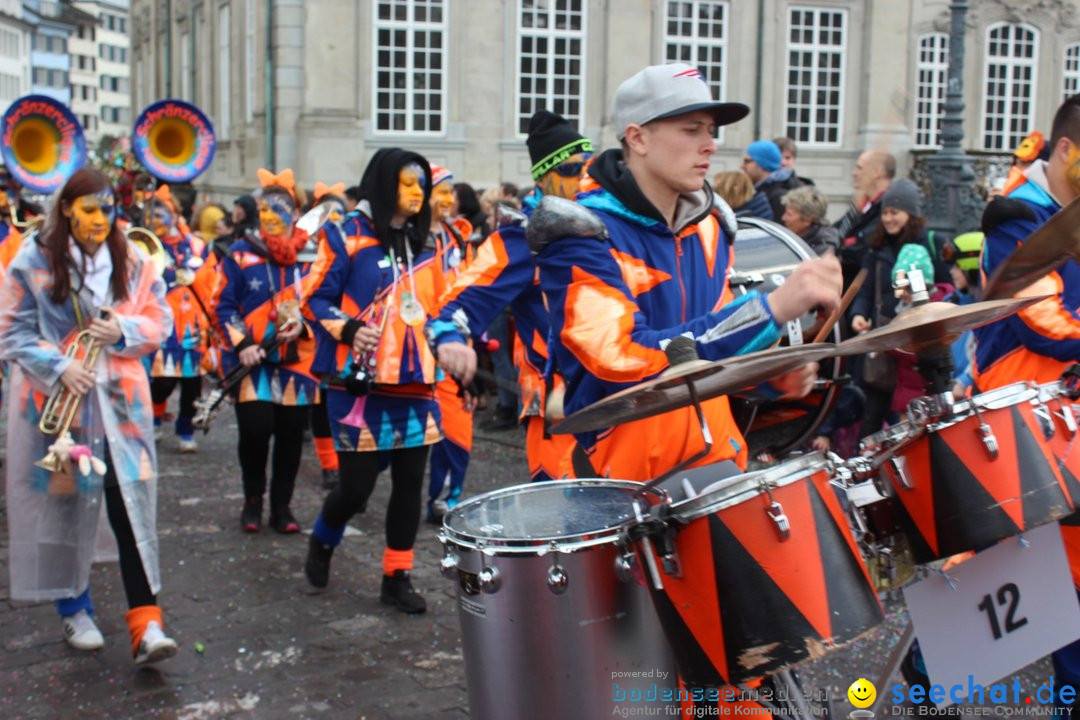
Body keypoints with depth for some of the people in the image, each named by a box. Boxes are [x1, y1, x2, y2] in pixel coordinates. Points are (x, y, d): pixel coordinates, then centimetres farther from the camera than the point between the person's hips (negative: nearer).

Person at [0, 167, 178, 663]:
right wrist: (59, 367, -18)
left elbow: (160, 320, 7)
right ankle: (73, 609, 26)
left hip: (121, 402, 2)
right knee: (66, 505, 8)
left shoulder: (132, 262, 5)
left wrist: (123, 330, -13)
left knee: (133, 510, -6)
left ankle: (145, 623, -6)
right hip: (56, 400, -1)